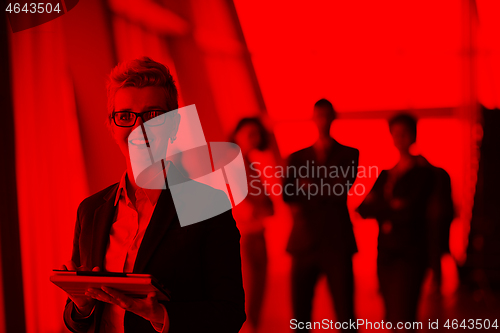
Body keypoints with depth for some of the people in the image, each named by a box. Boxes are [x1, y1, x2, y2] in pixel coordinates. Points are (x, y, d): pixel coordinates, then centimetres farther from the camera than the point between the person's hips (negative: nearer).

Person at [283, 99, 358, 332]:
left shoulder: (348, 154, 10)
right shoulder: (297, 157, 16)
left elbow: (341, 188, -6)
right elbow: (287, 194, 2)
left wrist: (308, 187, 0)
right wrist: (324, 190, -11)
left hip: (336, 241, -2)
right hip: (305, 241, 2)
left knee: (344, 313, -5)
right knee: (300, 312, 2)